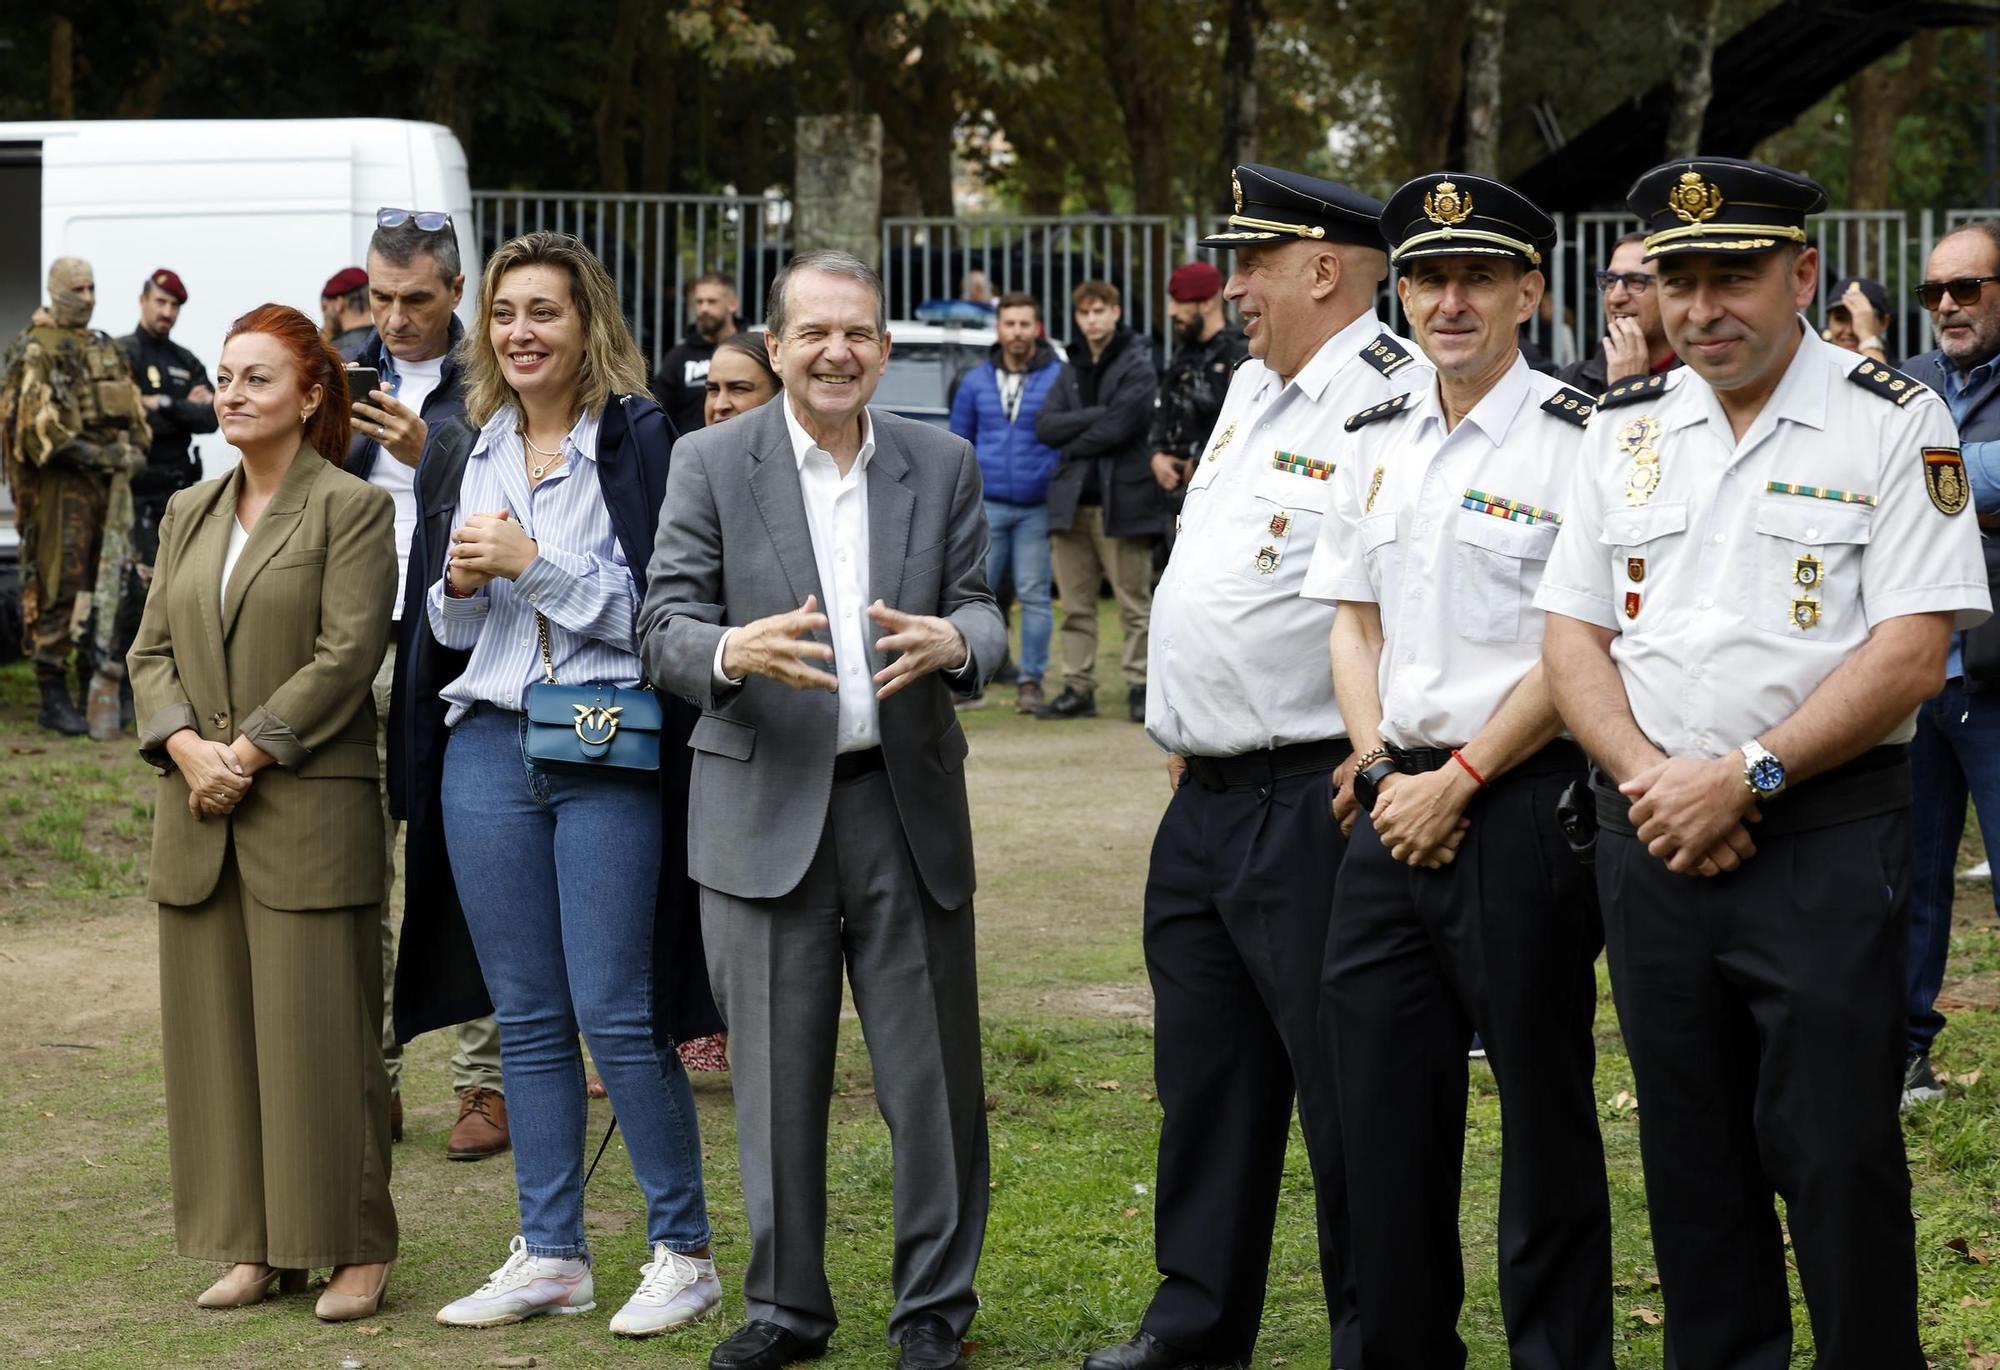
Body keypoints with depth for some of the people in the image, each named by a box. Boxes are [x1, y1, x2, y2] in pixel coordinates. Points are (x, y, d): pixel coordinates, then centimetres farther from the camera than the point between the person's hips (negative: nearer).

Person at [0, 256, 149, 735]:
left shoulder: (105, 349, 18)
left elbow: (132, 410, 22)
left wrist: (134, 452, 4)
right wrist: (93, 455, -20)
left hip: (109, 481, 8)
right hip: (61, 483, -8)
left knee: (105, 586, 11)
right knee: (58, 588, -8)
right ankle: (54, 699, -5)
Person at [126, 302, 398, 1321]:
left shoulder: (352, 508, -3)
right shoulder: (188, 515, 16)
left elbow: (346, 655, -11)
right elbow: (151, 650, 11)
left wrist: (247, 752, -14)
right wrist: (185, 747, -7)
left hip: (308, 812, -6)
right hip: (198, 814, 6)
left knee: (319, 1032, -3)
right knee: (215, 1029, 7)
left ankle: (356, 1248, 5)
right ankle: (251, 1246, 14)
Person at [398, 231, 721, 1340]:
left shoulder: (639, 438, -4)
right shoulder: (463, 451, 13)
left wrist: (533, 563, -14)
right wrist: (458, 584, -3)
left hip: (606, 755, -5)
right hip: (487, 746, 5)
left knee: (616, 1016, -5)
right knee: (526, 1018, 9)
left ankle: (683, 1251, 7)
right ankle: (549, 1256, 17)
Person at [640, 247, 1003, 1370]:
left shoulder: (945, 465, 7)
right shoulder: (712, 464, 1)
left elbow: (983, 611, 5)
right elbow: (665, 630, -4)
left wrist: (952, 640, -20)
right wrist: (734, 652, -27)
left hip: (909, 804, 1)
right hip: (766, 807, -1)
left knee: (935, 1076, 5)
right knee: (777, 1076, 7)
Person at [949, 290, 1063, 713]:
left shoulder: (1058, 378, 0)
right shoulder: (977, 381, 9)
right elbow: (959, 441, 17)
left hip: (1037, 508, -2)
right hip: (988, 505, 2)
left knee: (1034, 596, 2)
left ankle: (1031, 681, 8)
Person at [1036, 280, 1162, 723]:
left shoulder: (1137, 367, -1)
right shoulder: (1071, 373, 18)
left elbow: (1121, 425, -14)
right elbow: (1045, 426, 4)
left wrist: (1074, 444, -1)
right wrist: (1096, 414, -8)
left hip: (1121, 500, -6)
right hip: (1072, 502, 6)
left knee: (1134, 604, -3)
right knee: (1076, 606, 6)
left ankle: (1139, 688, 1)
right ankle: (1078, 689, 9)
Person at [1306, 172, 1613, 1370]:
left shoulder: (1578, 440, -7)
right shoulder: (1377, 441, 12)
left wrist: (1459, 779, -12)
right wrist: (1383, 769, 1)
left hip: (1523, 807, -6)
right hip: (1396, 809, 6)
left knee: (1543, 1112, 3)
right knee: (1384, 1102, 10)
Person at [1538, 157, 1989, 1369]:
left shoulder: (1895, 424, -4)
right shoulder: (1625, 429, 11)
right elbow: (1574, 635, 9)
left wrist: (1746, 777, -16)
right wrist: (1648, 776, -8)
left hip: (1828, 837, -5)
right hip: (1656, 837, 5)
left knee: (1837, 1156, -4)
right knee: (1691, 1156, 11)